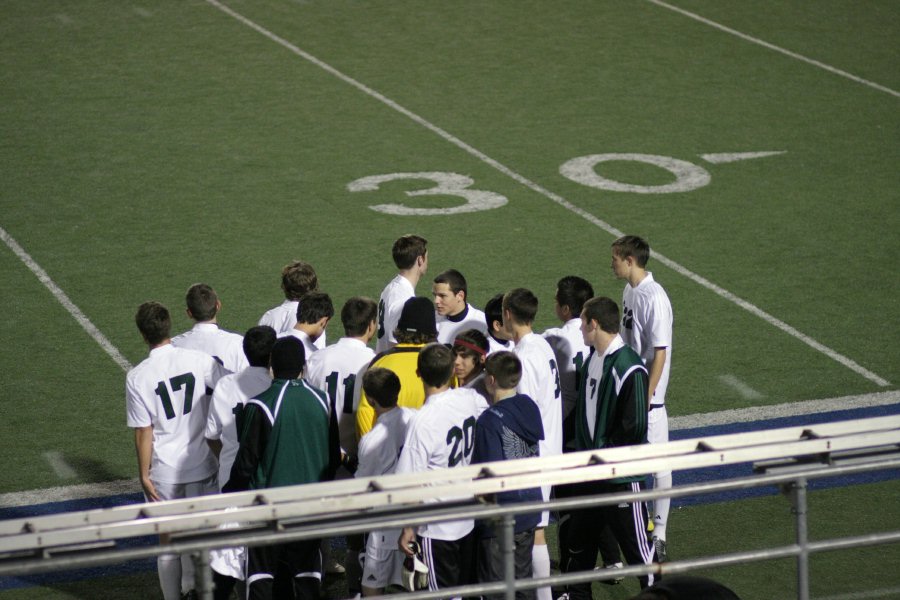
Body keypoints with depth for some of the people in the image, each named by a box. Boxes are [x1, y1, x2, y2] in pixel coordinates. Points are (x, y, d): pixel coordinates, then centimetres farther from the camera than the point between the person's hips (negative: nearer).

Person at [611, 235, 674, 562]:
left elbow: (660, 353, -21)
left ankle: (659, 535, 7)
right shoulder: (629, 290, 6)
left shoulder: (654, 299, -21)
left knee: (658, 465, 0)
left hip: (648, 397, -9)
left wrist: (645, 397, -21)